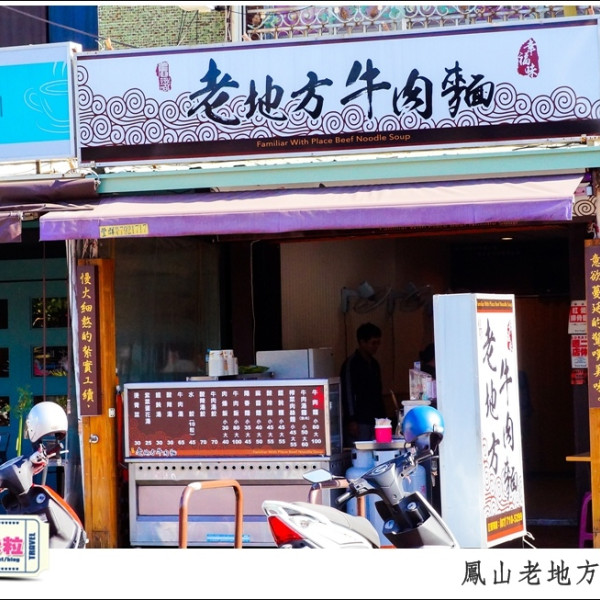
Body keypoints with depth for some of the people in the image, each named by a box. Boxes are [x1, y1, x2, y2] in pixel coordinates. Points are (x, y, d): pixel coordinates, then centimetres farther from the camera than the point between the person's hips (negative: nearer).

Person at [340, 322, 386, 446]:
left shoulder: (374, 364, 18)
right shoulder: (351, 363, -7)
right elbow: (347, 392, -12)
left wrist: (382, 417, 18)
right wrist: (351, 421, -17)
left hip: (375, 421, 7)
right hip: (359, 422, -7)